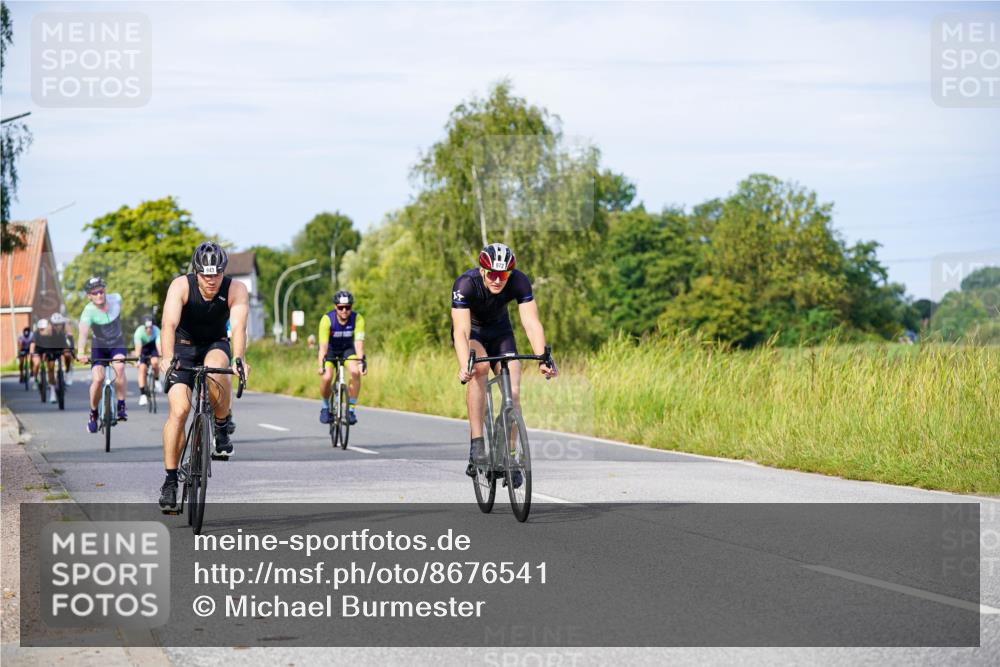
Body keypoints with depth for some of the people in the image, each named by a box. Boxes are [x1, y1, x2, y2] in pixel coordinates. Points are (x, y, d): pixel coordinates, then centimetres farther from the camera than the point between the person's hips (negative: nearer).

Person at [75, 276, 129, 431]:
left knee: (119, 367, -28)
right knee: (97, 379, -18)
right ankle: (93, 414, 5)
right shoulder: (89, 311, -27)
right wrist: (80, 353, -60)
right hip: (99, 346, -1)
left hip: (117, 344, 1)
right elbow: (83, 333, -43)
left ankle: (121, 407, -18)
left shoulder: (116, 299, -17)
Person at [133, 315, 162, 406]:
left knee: (155, 362, -29)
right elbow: (138, 347, -36)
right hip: (143, 347, 0)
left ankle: (156, 380, 0)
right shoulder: (139, 331, -31)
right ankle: (143, 395, -11)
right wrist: (137, 360, -47)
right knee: (142, 369, -15)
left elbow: (159, 345, -38)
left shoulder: (156, 331, -31)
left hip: (153, 346, 0)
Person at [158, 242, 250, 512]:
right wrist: (168, 359, -53)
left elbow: (238, 327, -35)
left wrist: (238, 360, -53)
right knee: (179, 410, -17)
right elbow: (169, 325, -36)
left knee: (215, 369, -36)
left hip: (215, 345, 0)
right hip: (184, 347, 0)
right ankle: (170, 480, -7)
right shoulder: (181, 286, -24)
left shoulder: (236, 290, -22)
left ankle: (222, 428, -10)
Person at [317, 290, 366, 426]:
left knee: (355, 372, -27)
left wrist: (361, 362, -44)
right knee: (326, 377, -24)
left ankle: (351, 409, -12)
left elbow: (359, 342, -31)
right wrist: (321, 365, -46)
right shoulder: (327, 319, -29)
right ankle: (325, 407, 5)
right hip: (330, 350, -1)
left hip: (347, 349, 1)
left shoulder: (358, 319, -25)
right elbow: (323, 344, -34)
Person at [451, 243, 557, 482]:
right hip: (471, 330, -3)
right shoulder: (466, 284, -34)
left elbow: (531, 323, -32)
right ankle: (476, 444, -32)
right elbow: (461, 330, -41)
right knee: (479, 367, -33)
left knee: (513, 391, -13)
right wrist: (464, 366, -56)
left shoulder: (519, 282, -28)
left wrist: (543, 359, -46)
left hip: (499, 330, 3)